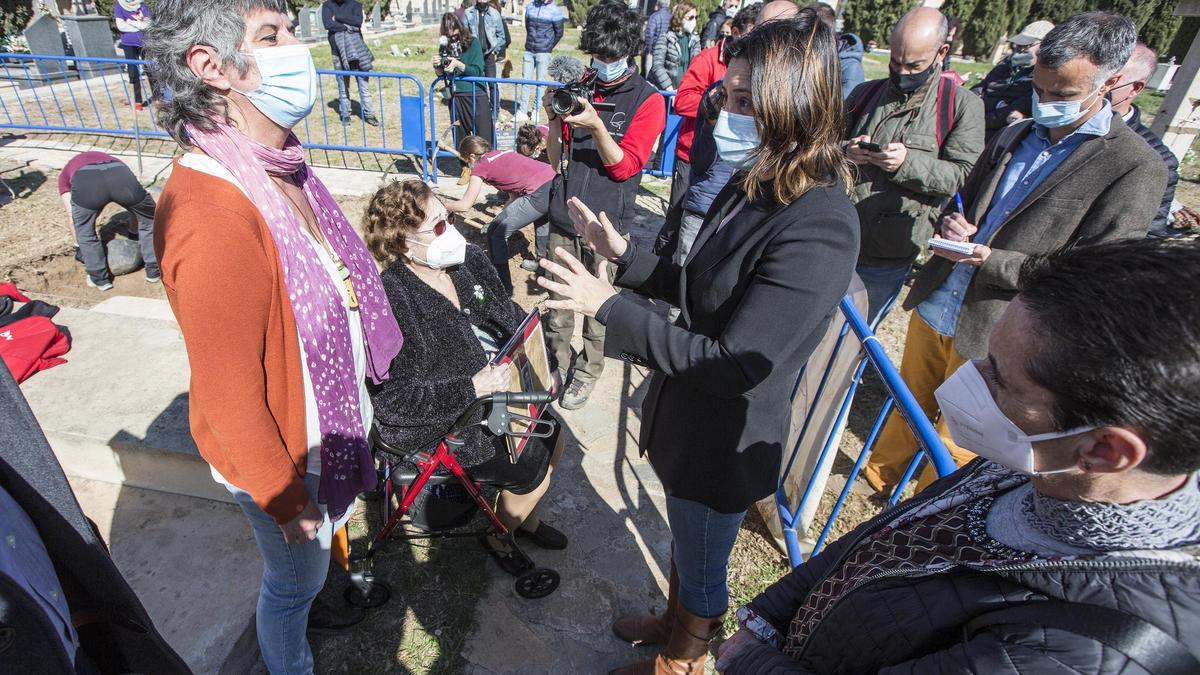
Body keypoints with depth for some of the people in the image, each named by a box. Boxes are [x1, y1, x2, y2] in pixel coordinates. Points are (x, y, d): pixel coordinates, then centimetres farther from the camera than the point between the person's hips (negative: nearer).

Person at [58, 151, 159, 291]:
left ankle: (100, 278, 28)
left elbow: (72, 213, 30)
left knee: (84, 230, 26)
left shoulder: (65, 174, 40)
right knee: (149, 220, 26)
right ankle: (154, 271, 30)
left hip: (85, 182, -1)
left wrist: (79, 245, 38)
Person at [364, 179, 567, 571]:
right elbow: (393, 399, -28)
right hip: (441, 425, -7)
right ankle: (498, 538, 28)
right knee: (533, 472, -4)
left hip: (500, 389, 8)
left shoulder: (469, 261, -4)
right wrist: (471, 388, -32)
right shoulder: (391, 301, -28)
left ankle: (527, 519, 39)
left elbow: (513, 318, 9)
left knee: (552, 439, 12)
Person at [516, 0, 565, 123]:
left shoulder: (554, 10, -4)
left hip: (543, 53, -3)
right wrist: (531, 42, 16)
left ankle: (535, 111, 10)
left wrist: (549, 47, 5)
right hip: (528, 51, 3)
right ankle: (522, 111, 6)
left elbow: (559, 33, 1)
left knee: (540, 82, 0)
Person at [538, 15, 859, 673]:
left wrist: (609, 307, -27)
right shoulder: (753, 186, -3)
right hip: (687, 414, 8)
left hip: (724, 439, -8)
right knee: (683, 540, 32)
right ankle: (675, 620, 61)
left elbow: (733, 364, -30)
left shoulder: (818, 230, -30)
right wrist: (625, 255, -1)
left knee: (701, 567, 20)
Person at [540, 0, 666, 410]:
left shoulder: (648, 100, -2)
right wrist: (554, 120, -8)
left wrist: (596, 125, -21)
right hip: (564, 216, 3)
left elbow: (625, 166, -9)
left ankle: (587, 371, 27)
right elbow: (555, 160, 9)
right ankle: (556, 364, 32)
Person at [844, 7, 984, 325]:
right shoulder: (865, 93, 10)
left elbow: (965, 174, -8)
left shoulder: (963, 105, -1)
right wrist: (844, 153, -9)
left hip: (888, 257, -3)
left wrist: (909, 163, -23)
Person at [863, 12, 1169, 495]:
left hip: (991, 339, -5)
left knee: (953, 448, 10)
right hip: (932, 309, 6)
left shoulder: (1137, 169, -11)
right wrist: (953, 224, -6)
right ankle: (879, 474, 44)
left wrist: (987, 259, -24)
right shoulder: (1014, 135, 8)